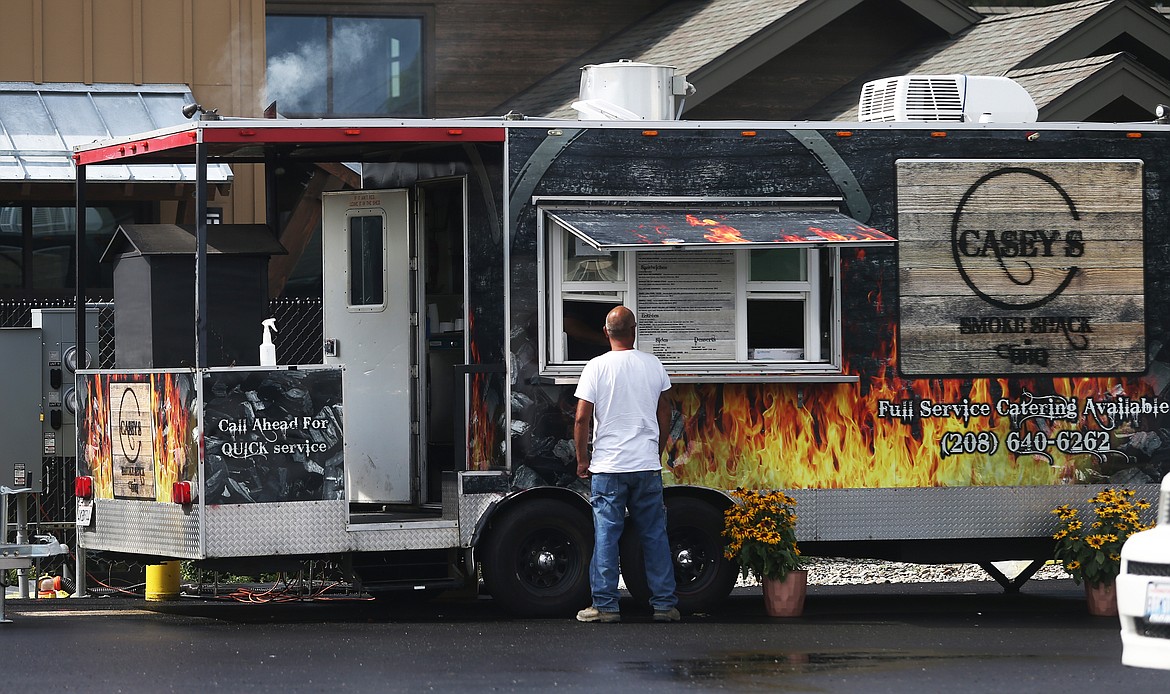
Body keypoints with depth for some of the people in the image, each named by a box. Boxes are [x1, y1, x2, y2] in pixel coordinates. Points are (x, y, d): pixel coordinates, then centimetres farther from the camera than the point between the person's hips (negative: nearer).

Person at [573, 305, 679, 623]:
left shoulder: (597, 367, -7)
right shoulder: (652, 365, 3)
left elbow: (582, 419, -9)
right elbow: (664, 415, 12)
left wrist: (582, 459, 3)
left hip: (608, 466, -3)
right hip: (647, 466, 3)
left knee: (606, 535, 1)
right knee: (655, 535, 7)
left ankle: (605, 605, 0)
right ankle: (664, 604, 9)